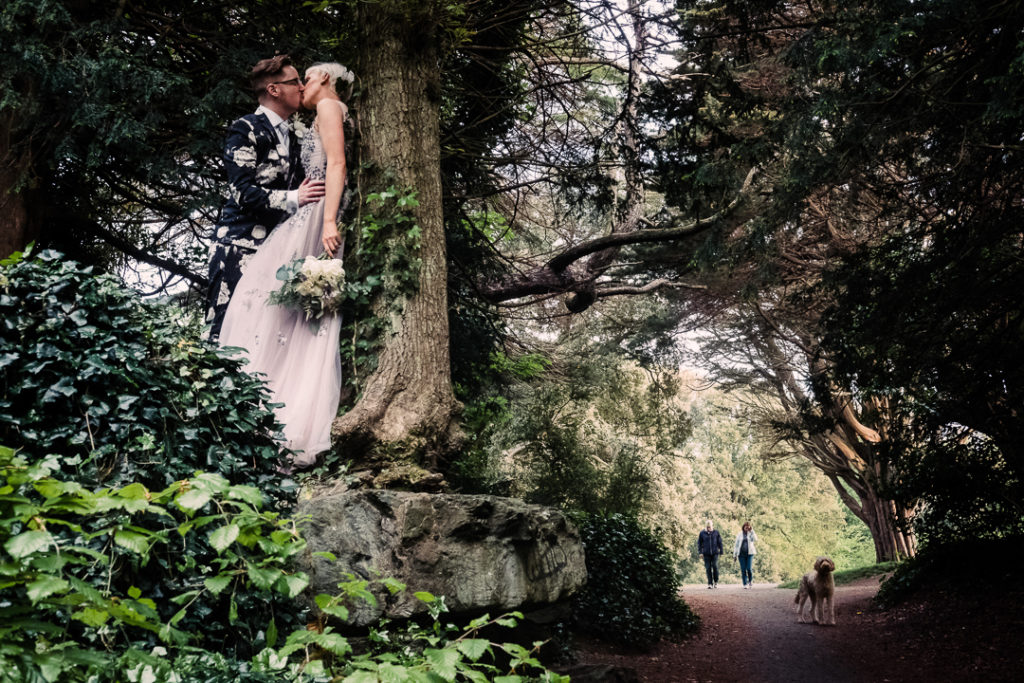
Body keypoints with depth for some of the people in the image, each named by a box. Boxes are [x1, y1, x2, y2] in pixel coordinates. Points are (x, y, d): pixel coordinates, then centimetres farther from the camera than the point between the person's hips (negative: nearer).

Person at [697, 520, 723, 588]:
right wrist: (700, 552, 0)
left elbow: (720, 542, 8)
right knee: (708, 568, -1)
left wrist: (721, 551, 6)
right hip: (706, 554, 1)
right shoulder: (702, 533, 2)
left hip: (715, 553, -1)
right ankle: (710, 583, 5)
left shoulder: (716, 532, 2)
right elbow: (699, 543, 7)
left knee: (715, 566, -10)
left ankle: (716, 581, 10)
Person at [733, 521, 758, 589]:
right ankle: (745, 584, 4)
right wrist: (735, 554, 6)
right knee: (743, 570, -3)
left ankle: (750, 581, 16)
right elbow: (736, 545, 9)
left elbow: (755, 539, -13)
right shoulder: (739, 534, 7)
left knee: (749, 568, -9)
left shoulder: (751, 533, 7)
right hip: (741, 554, 1)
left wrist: (752, 531, -13)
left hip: (750, 553, -1)